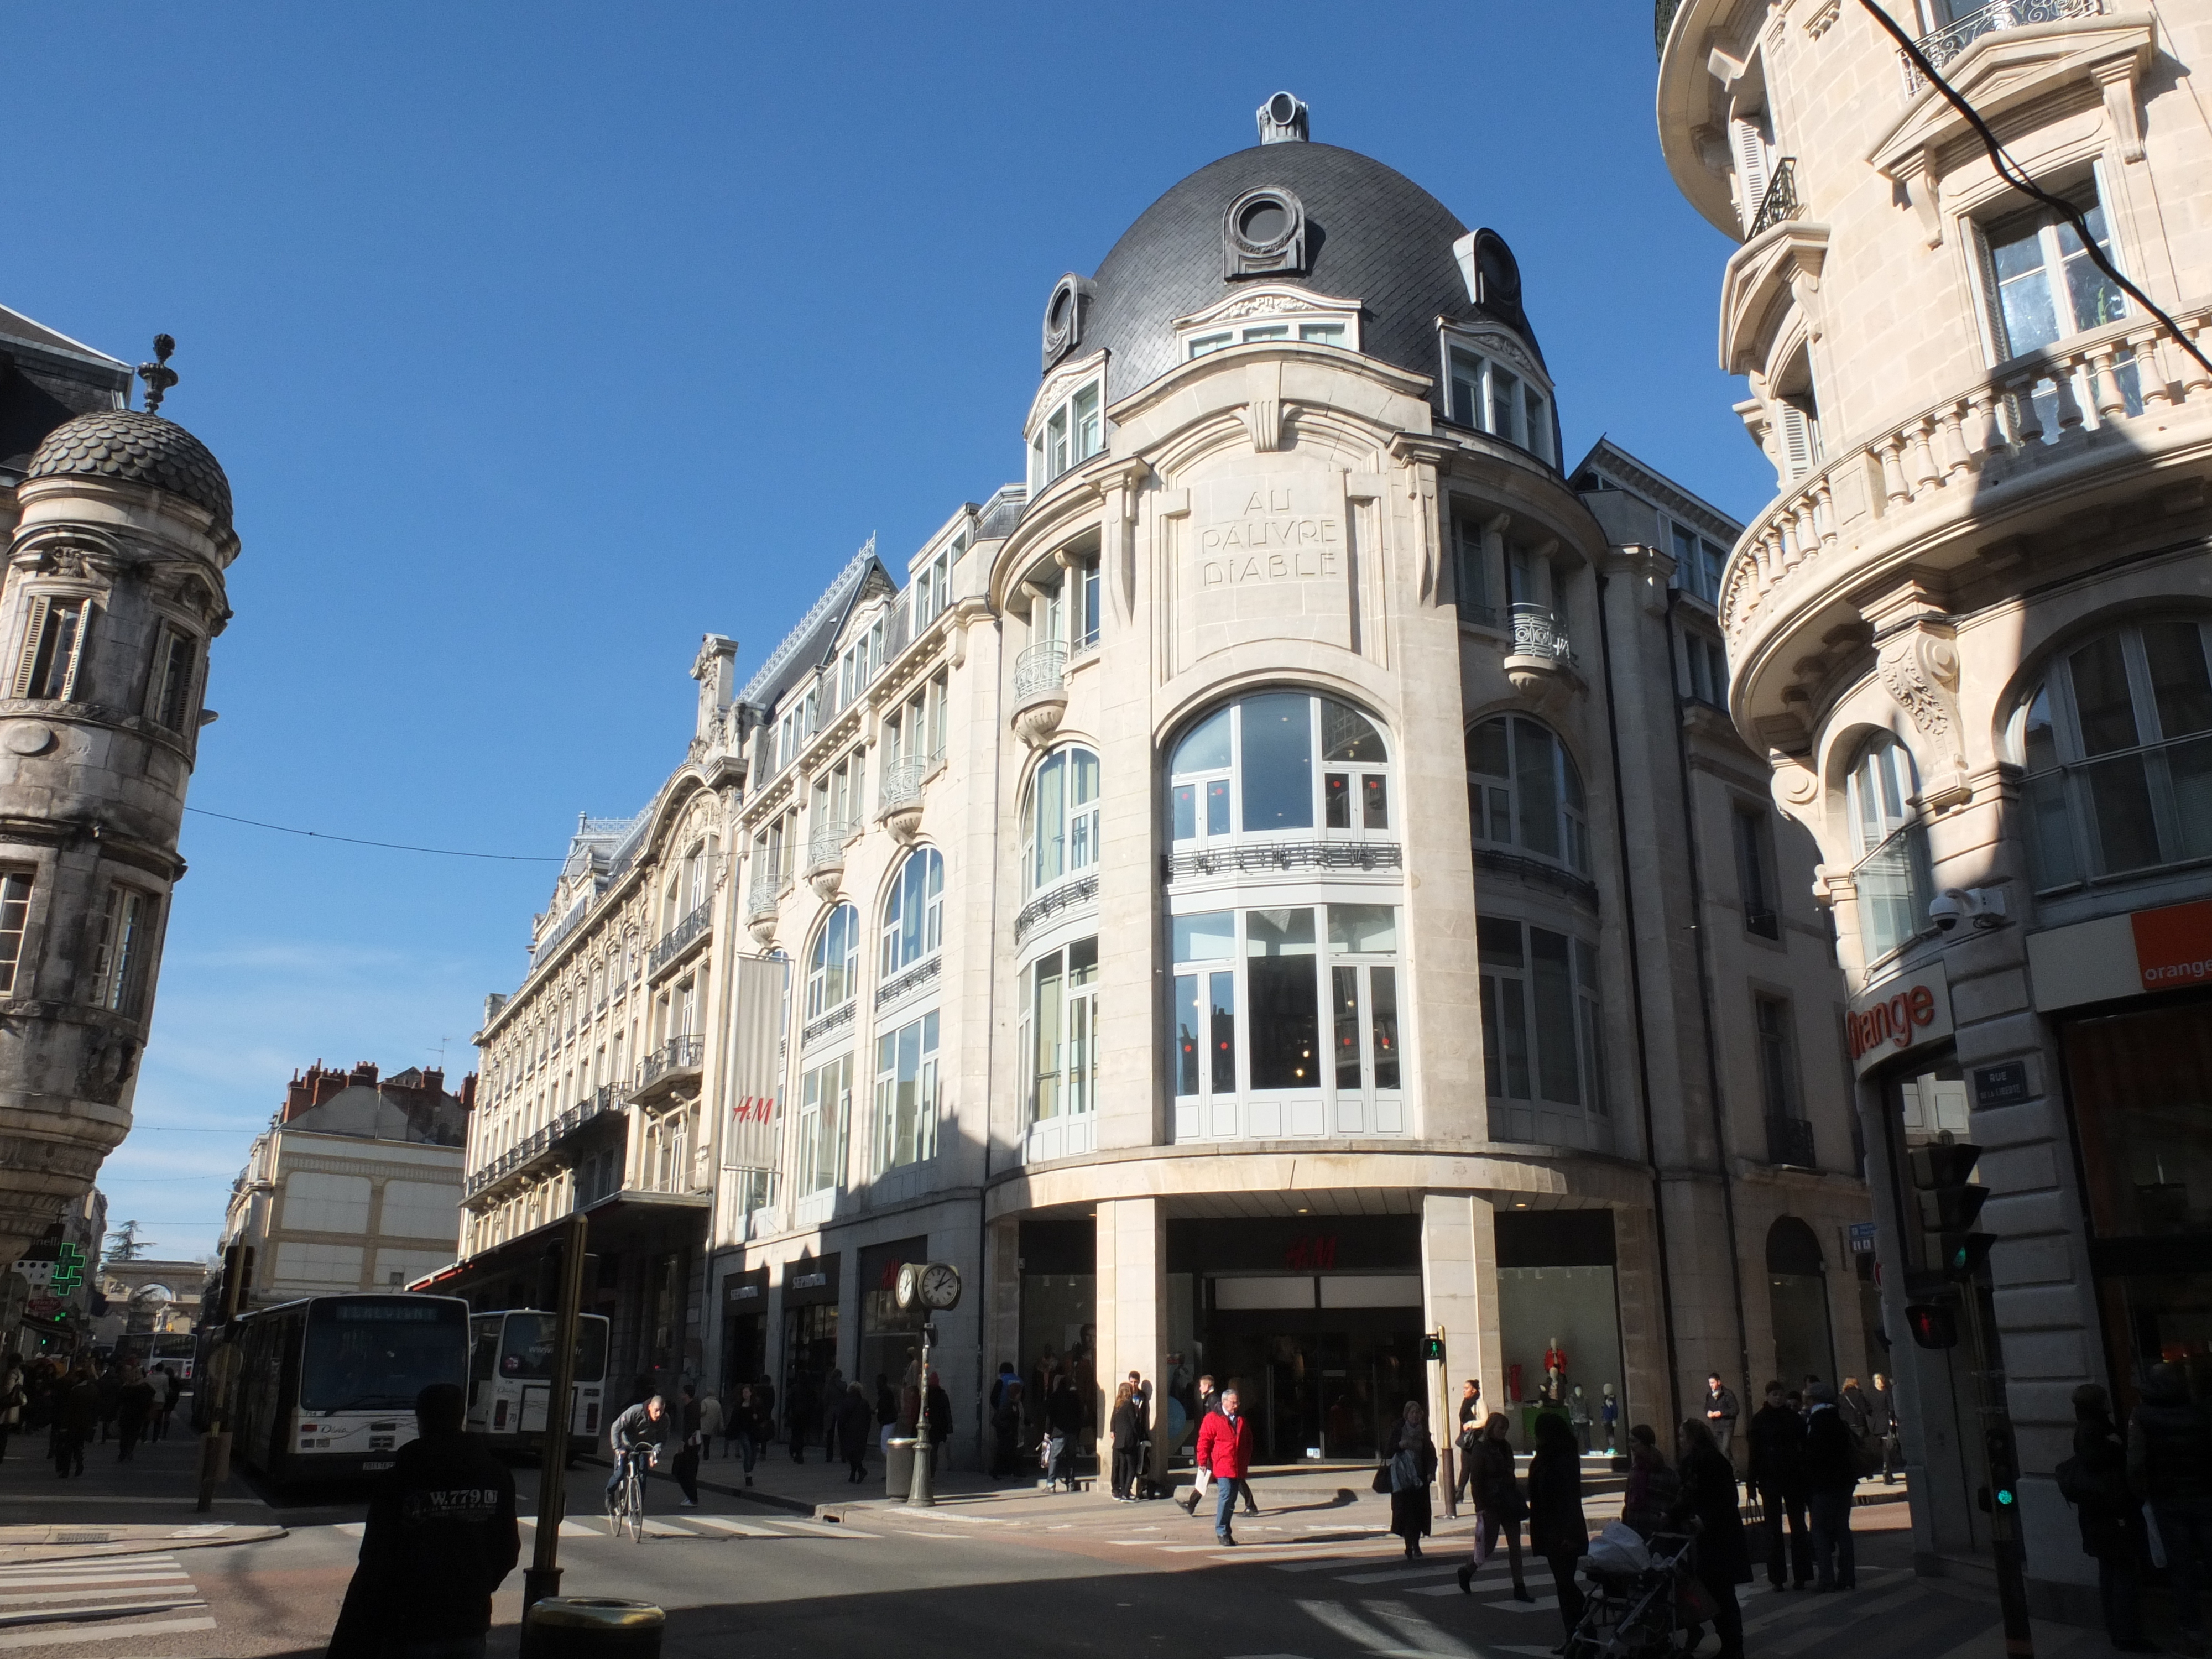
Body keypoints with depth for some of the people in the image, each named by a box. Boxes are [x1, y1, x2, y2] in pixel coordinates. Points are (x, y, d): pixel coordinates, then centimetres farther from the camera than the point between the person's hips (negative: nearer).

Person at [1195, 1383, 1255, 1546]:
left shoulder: (1242, 1420, 15)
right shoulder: (1212, 1418, -3)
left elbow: (1248, 1442, 23)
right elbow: (1204, 1441, -4)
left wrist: (1246, 1463, 18)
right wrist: (1203, 1462, -9)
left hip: (1238, 1468, 6)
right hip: (1222, 1467, -6)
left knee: (1232, 1500, 8)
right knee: (1226, 1496, -15)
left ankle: (1226, 1530, 17)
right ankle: (1221, 1531, -8)